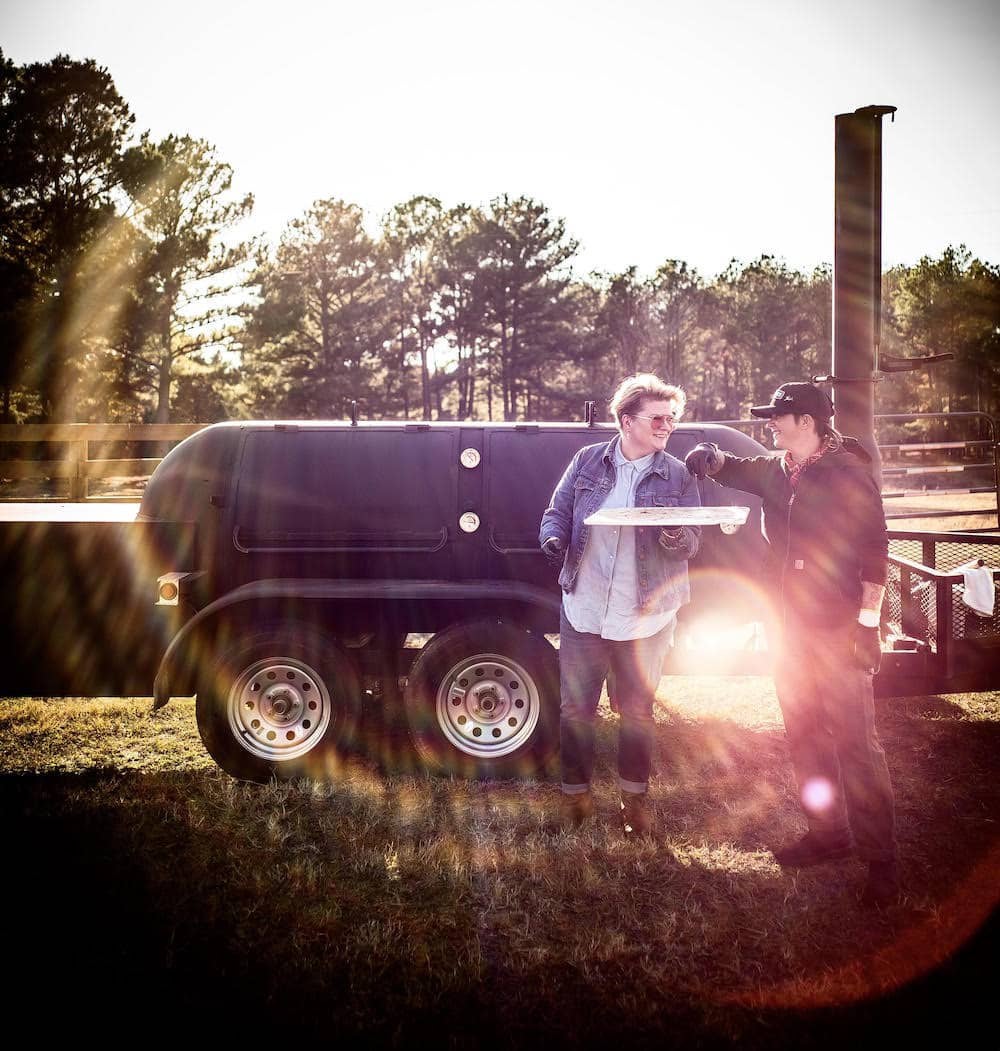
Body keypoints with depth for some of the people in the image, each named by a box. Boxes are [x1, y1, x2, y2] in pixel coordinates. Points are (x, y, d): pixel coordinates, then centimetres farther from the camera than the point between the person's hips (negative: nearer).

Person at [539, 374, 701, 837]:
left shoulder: (678, 476, 0)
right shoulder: (588, 460, 1)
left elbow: (694, 538, -1)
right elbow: (557, 513, 6)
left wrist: (677, 539, -24)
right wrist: (553, 539, -16)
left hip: (646, 617, 0)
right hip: (584, 609, 1)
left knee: (637, 711, 12)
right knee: (575, 708, 7)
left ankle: (635, 798, 29)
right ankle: (575, 795, 25)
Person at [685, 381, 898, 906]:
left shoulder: (848, 474, -11)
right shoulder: (776, 473, 10)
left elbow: (875, 550, -12)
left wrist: (868, 622, -17)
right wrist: (712, 457, -19)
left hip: (838, 628, -8)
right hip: (789, 626, 8)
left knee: (854, 740, -8)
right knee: (803, 735, 15)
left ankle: (880, 858, -1)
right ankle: (827, 832, 29)